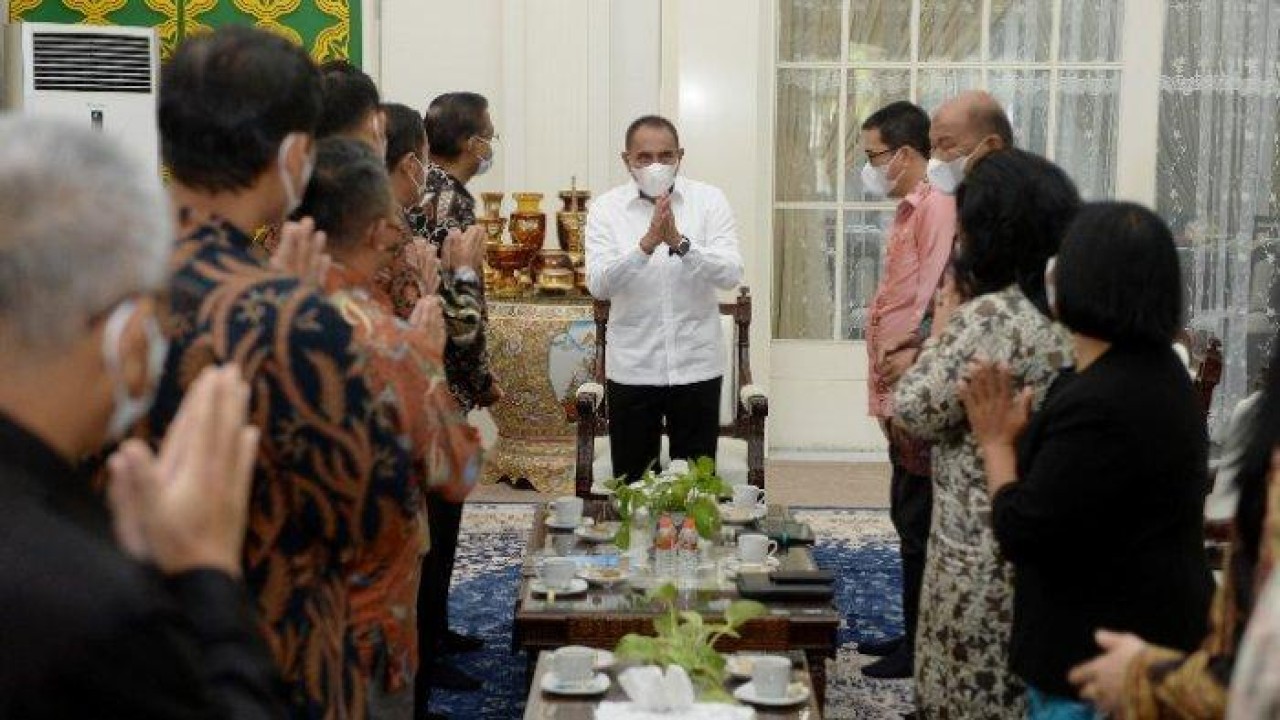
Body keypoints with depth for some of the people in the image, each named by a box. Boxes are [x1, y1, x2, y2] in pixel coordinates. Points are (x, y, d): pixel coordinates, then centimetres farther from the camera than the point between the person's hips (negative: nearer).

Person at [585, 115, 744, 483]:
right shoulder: (606, 208, -2)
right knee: (631, 483, 9)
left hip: (697, 365, 0)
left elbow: (731, 274, -13)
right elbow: (598, 284, -14)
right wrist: (646, 245, -29)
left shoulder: (710, 201, -2)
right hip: (631, 368, 0)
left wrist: (680, 243, -29)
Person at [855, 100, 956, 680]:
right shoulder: (909, 212, 16)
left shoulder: (937, 208, -14)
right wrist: (891, 396, 17)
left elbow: (935, 303, -21)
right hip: (899, 394, 10)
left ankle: (921, 648, 9)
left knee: (917, 526, -1)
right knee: (908, 521, 16)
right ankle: (912, 635, 27)